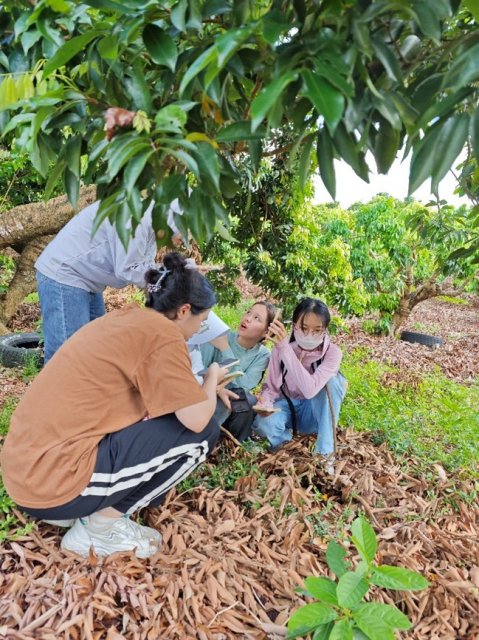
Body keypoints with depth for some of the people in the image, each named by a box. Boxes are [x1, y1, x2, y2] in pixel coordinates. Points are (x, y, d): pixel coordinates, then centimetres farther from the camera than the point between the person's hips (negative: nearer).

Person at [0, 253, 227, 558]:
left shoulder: (130, 317, 12)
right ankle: (100, 524, 3)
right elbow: (197, 419, -15)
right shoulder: (161, 331, -14)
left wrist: (203, 389, 24)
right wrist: (212, 378, 4)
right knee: (202, 432, -6)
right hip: (55, 479, -9)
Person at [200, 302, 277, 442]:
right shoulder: (218, 337, -15)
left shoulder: (262, 355, -11)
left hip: (238, 409, 1)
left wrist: (225, 350, -29)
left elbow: (244, 385, -26)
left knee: (249, 402, -30)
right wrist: (216, 389, -36)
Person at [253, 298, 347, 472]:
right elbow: (271, 386, -7)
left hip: (314, 412, 0)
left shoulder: (332, 352, -22)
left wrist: (286, 349, -45)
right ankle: (286, 439, 2)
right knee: (264, 424, -35)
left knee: (331, 380, -32)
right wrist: (265, 403, -31)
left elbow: (310, 390, -39)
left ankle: (326, 451, -21)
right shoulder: (282, 347, -15)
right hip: (286, 406, 0)